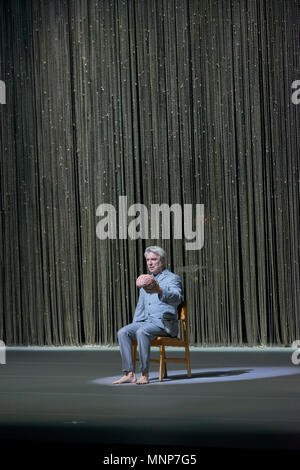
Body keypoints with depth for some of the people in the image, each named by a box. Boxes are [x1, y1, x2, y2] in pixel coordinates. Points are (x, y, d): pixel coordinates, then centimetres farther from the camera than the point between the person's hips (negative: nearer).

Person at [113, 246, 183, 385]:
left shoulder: (172, 278, -2)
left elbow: (177, 298, -24)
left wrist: (160, 291, -44)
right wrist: (134, 326, 10)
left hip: (163, 323, -7)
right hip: (145, 322, 7)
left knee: (142, 332, -34)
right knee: (123, 332, -18)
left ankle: (144, 374, -31)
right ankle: (129, 374, -24)